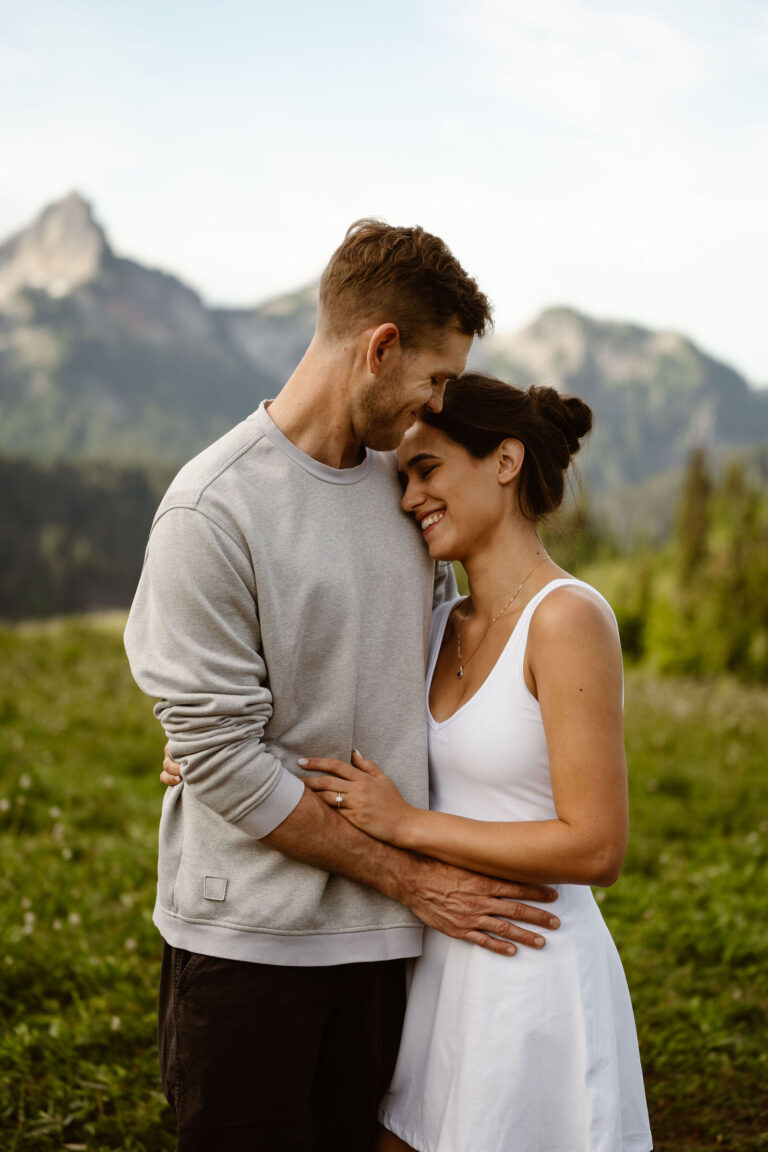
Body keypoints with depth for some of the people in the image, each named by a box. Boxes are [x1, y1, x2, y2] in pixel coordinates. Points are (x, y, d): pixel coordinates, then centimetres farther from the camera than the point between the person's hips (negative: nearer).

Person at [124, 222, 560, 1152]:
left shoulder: (404, 482, 5)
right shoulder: (212, 509, -15)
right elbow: (219, 755, -16)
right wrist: (407, 877, -11)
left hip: (376, 934, 6)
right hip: (246, 935, -5)